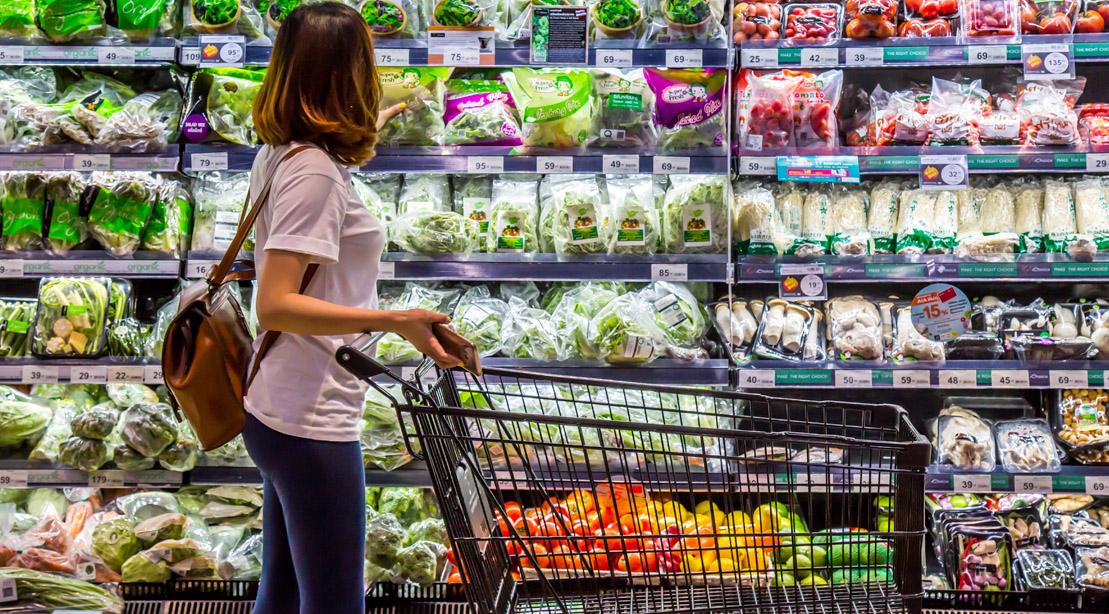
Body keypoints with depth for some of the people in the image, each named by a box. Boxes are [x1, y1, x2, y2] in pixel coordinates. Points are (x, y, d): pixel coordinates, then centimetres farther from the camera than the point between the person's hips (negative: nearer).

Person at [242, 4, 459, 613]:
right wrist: (393, 322, -32)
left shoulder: (277, 154, 7)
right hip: (312, 424, -10)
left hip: (275, 412, 10)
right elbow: (274, 306, -27)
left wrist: (369, 128, 49)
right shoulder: (314, 171, -20)